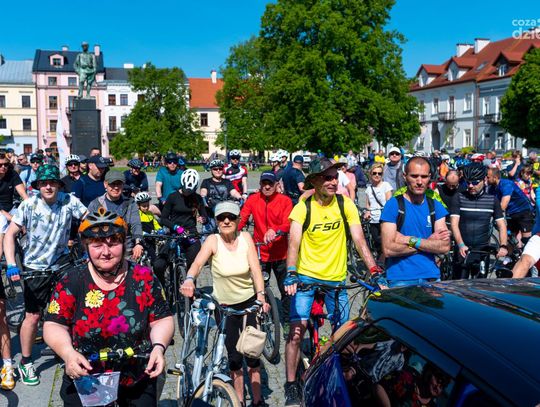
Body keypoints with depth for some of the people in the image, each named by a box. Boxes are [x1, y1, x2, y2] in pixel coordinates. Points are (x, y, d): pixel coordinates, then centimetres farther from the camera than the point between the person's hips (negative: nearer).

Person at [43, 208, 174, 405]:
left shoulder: (143, 278, -7)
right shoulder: (72, 282, -7)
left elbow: (162, 320, -3)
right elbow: (54, 325, -5)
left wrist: (159, 347, -21)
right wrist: (68, 353, -23)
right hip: (83, 387, 0)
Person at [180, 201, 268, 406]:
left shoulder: (245, 237, -10)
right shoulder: (213, 241, -15)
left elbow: (255, 267, -15)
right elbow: (198, 262, -31)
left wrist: (261, 294, -28)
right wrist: (189, 279, -51)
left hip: (249, 302, 1)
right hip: (225, 305, 0)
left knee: (251, 353, 2)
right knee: (234, 358, 6)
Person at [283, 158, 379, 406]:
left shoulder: (345, 204, -5)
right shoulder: (303, 208, -9)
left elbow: (359, 240, -9)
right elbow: (294, 242, -20)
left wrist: (373, 269, -21)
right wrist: (291, 274, -35)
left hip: (337, 278, 2)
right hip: (306, 276, -2)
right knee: (297, 330, -9)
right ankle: (291, 385, 7)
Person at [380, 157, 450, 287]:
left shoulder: (435, 206, 7)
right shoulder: (393, 205, -6)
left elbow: (445, 246, -4)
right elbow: (388, 249, -16)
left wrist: (411, 240, -15)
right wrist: (429, 242, -10)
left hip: (431, 277, 4)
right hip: (400, 280, -3)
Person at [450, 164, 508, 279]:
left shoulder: (492, 200, 4)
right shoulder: (459, 198, -1)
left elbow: (501, 225, 3)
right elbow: (454, 224, -8)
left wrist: (503, 246, -13)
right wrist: (461, 245, -21)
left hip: (483, 249, 2)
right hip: (462, 249, -1)